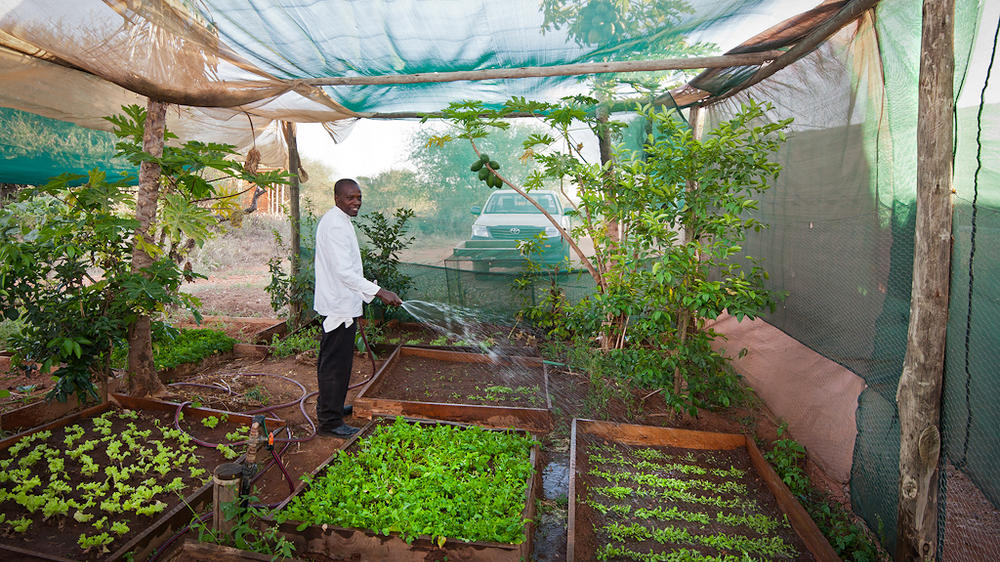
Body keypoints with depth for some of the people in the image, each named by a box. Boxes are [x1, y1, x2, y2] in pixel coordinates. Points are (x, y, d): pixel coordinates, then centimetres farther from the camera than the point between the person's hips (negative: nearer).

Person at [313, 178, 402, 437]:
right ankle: (330, 421, 7)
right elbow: (344, 271, -28)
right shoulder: (335, 225, -19)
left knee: (330, 359, 21)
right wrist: (380, 292, -32)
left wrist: (366, 294, 27)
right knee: (336, 362, -3)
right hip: (339, 306, -11)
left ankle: (328, 405, 36)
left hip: (338, 304, 11)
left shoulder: (338, 220, 14)